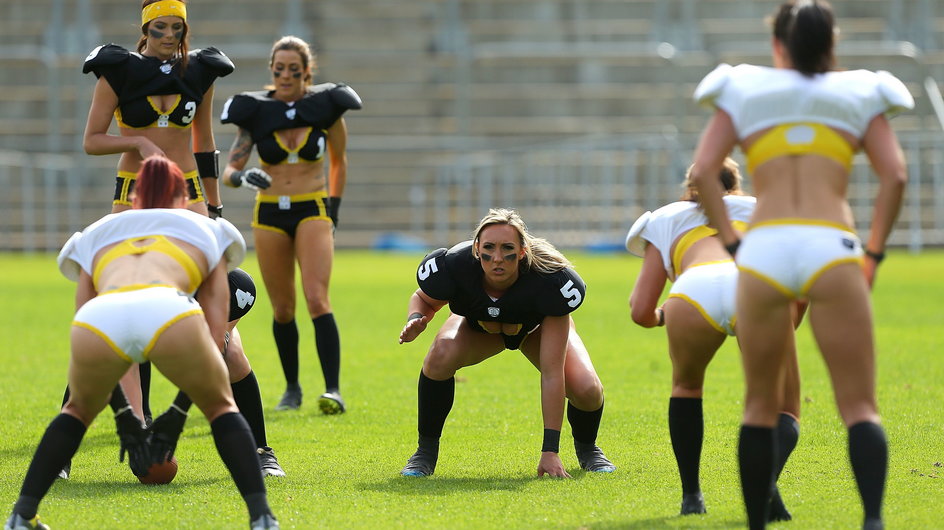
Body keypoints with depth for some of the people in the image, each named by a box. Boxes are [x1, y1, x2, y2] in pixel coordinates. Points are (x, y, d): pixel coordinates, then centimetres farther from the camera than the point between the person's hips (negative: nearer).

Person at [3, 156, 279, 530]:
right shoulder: (206, 230, 37)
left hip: (100, 318, 1)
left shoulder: (96, 233, 40)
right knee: (221, 406, 27)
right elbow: (214, 335, 30)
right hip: (171, 313, -1)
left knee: (78, 410, 33)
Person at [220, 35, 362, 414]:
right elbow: (228, 169, -9)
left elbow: (339, 160, 13)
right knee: (282, 309, 8)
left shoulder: (325, 107, -3)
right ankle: (292, 389, 23)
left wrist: (334, 208, 10)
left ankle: (333, 390, -21)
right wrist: (242, 177, -32)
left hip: (313, 211, -2)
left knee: (317, 300, -18)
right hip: (269, 214, 2)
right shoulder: (255, 111, -3)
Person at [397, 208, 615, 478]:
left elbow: (552, 373, -40)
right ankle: (426, 451, -9)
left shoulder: (551, 282, -41)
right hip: (478, 324, 1)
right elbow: (424, 299, -9)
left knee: (587, 390, -24)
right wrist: (416, 319, -36)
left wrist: (550, 450, -40)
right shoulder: (453, 266, -37)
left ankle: (586, 447, 14)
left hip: (538, 327, -1)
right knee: (441, 356, -33)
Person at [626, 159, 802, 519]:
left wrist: (660, 317, 52)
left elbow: (641, 311, 29)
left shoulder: (668, 218, 38)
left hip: (695, 293, 0)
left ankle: (691, 495, 23)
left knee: (686, 386, 33)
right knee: (783, 416, 12)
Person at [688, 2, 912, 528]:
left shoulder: (743, 90, 18)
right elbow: (895, 175, 4)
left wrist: (733, 244, 8)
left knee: (762, 405, 16)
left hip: (762, 251, 1)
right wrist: (873, 254, 9)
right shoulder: (859, 94, 17)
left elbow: (703, 173, 6)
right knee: (860, 406, -2)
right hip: (832, 249, -1)